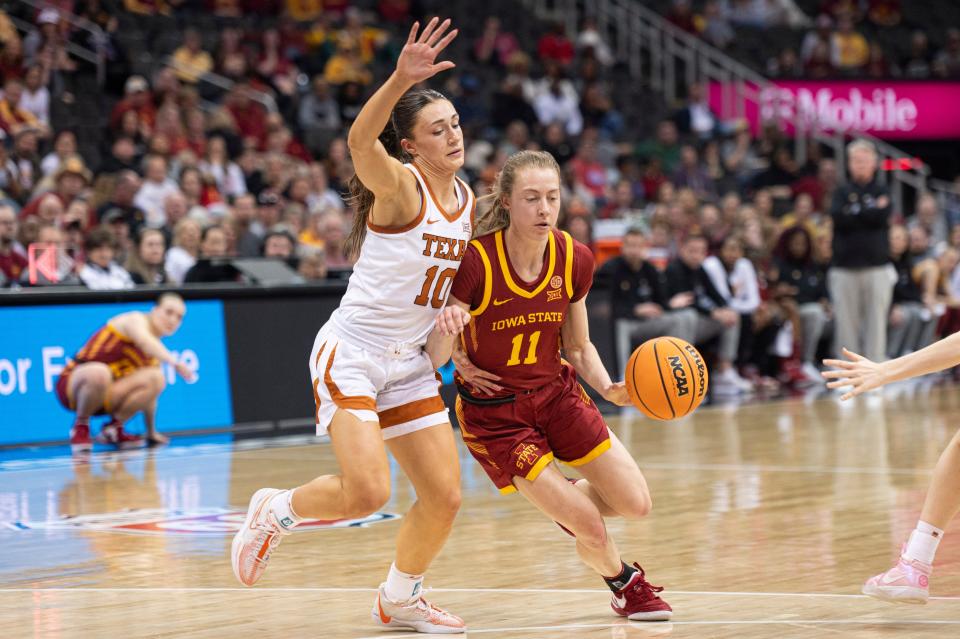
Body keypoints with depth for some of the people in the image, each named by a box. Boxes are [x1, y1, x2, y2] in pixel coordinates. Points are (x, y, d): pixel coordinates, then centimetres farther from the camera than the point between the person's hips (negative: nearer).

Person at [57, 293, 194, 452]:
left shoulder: (156, 352, 12)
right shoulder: (135, 320, -11)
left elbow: (149, 394, 20)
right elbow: (144, 342, -36)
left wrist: (151, 433, 20)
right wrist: (174, 362, -52)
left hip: (104, 398, 6)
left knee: (156, 380, -17)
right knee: (98, 373, -41)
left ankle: (114, 427, -2)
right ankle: (80, 426, -14)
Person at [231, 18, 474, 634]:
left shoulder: (467, 199, 7)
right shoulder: (399, 185, -16)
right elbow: (361, 141, -39)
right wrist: (401, 80, -53)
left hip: (408, 362, 7)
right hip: (351, 351, -7)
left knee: (445, 498, 4)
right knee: (367, 491, -21)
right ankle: (277, 510, 9)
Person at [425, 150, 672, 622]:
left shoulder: (574, 260, -10)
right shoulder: (475, 262, -25)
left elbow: (578, 347, 4)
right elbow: (434, 359, -21)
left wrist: (608, 388, -15)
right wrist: (445, 330, -44)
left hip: (557, 394, 5)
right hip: (493, 413, -5)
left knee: (636, 505, 1)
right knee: (591, 528, -9)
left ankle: (566, 500, 35)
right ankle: (625, 585, 26)